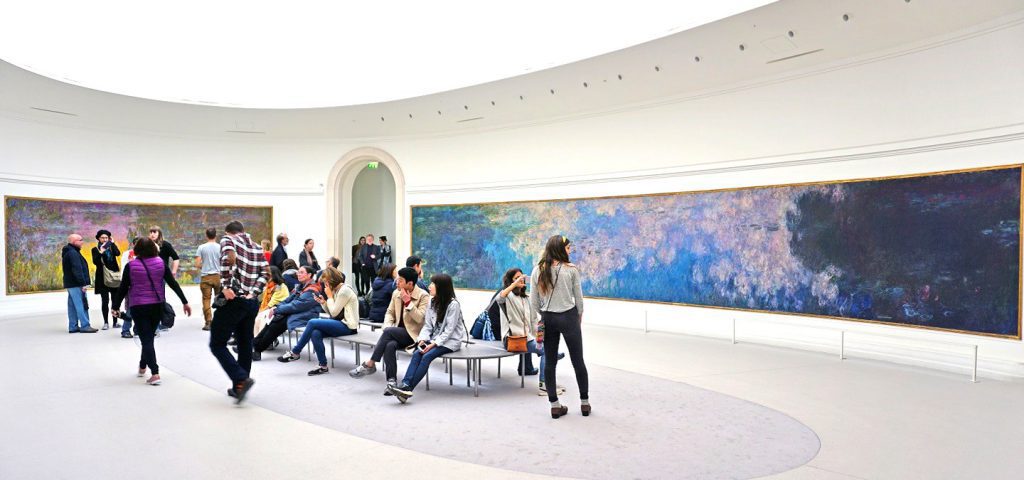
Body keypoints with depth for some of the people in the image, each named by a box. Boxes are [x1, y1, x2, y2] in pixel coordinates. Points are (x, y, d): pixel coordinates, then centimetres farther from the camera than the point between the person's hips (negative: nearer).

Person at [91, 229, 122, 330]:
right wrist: (100, 252, -20)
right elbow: (95, 262, -8)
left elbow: (118, 253, -11)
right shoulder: (95, 249, 5)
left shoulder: (112, 247, 9)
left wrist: (112, 243, -11)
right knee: (105, 301, -4)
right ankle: (106, 322, 1)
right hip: (102, 277, -2)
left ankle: (115, 322, 10)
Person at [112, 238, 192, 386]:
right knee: (149, 337, 20)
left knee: (146, 339, -1)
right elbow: (173, 283, -1)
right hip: (157, 306, 3)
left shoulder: (130, 266, -6)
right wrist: (185, 302, 2)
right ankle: (142, 366, 37)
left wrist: (116, 307, 10)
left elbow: (123, 288, -2)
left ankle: (155, 373, -11)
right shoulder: (160, 263, -1)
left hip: (138, 307, -3)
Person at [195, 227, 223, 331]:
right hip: (218, 276, 0)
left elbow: (198, 263, -4)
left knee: (206, 299, 2)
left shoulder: (201, 247, -1)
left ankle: (208, 322, -4)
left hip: (205, 277, 0)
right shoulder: (220, 247, -2)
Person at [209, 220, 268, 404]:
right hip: (252, 302, 6)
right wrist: (253, 293, -3)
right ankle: (239, 388, 20)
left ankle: (242, 380, -12)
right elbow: (264, 274, 6)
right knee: (245, 345, 14)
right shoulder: (257, 247, 18)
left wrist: (225, 287, -19)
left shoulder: (227, 239, 1)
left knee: (217, 344, 2)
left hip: (234, 299, -6)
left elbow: (229, 258, -21)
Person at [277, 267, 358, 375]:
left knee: (312, 323, -19)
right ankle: (323, 366, -14)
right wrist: (323, 303, 0)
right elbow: (332, 313, 15)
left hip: (348, 326, -8)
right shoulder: (337, 290, 17)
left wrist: (329, 296, -6)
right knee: (315, 333, -19)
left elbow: (334, 313, -12)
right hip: (340, 323, 8)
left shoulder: (345, 290, -11)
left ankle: (295, 353, -5)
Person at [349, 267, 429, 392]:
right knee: (389, 345, -31)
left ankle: (370, 364, -18)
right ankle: (392, 380, -28)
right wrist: (387, 326, -5)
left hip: (413, 334, -5)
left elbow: (420, 318, -18)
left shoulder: (423, 296, -9)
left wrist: (408, 302, -22)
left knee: (388, 332, -30)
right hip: (397, 333, 5)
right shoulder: (396, 293, 9)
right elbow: (390, 312, 16)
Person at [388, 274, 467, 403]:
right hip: (435, 339, 6)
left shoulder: (453, 304, -13)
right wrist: (422, 339, -9)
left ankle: (408, 388, -30)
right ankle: (405, 385, -33)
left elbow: (449, 330, -16)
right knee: (417, 353, -21)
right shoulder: (432, 302, 8)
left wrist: (434, 343, -23)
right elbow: (427, 325, 8)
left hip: (450, 341, -6)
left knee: (427, 356, -27)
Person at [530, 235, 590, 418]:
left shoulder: (537, 271, -1)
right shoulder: (571, 270, -8)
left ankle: (554, 405, 11)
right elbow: (578, 298, 0)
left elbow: (534, 302, 1)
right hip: (568, 317, -2)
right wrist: (579, 317, 16)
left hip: (548, 319, 2)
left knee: (549, 362, 9)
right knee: (578, 360, 9)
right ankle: (585, 402, 19)